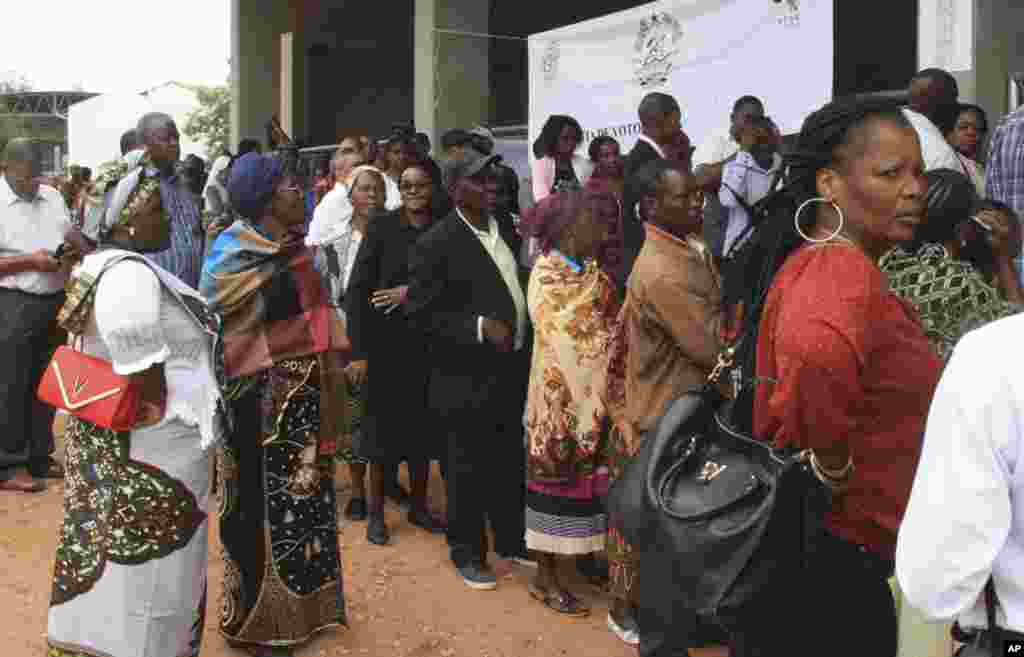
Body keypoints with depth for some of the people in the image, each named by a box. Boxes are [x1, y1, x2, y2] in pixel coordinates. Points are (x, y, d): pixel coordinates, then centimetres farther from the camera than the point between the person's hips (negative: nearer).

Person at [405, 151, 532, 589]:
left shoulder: (505, 228, 8)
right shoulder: (436, 243, -14)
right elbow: (420, 311, -16)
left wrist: (522, 341, 11)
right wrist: (479, 326, -23)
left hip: (512, 370, 7)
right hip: (468, 377, -6)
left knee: (510, 462, 18)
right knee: (469, 468, 8)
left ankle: (511, 540, 35)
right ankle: (467, 551, 25)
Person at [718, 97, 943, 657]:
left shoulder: (797, 261, 5)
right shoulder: (847, 273, -24)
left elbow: (740, 331, 22)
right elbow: (819, 353, -47)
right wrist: (833, 468, -30)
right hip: (829, 553, -9)